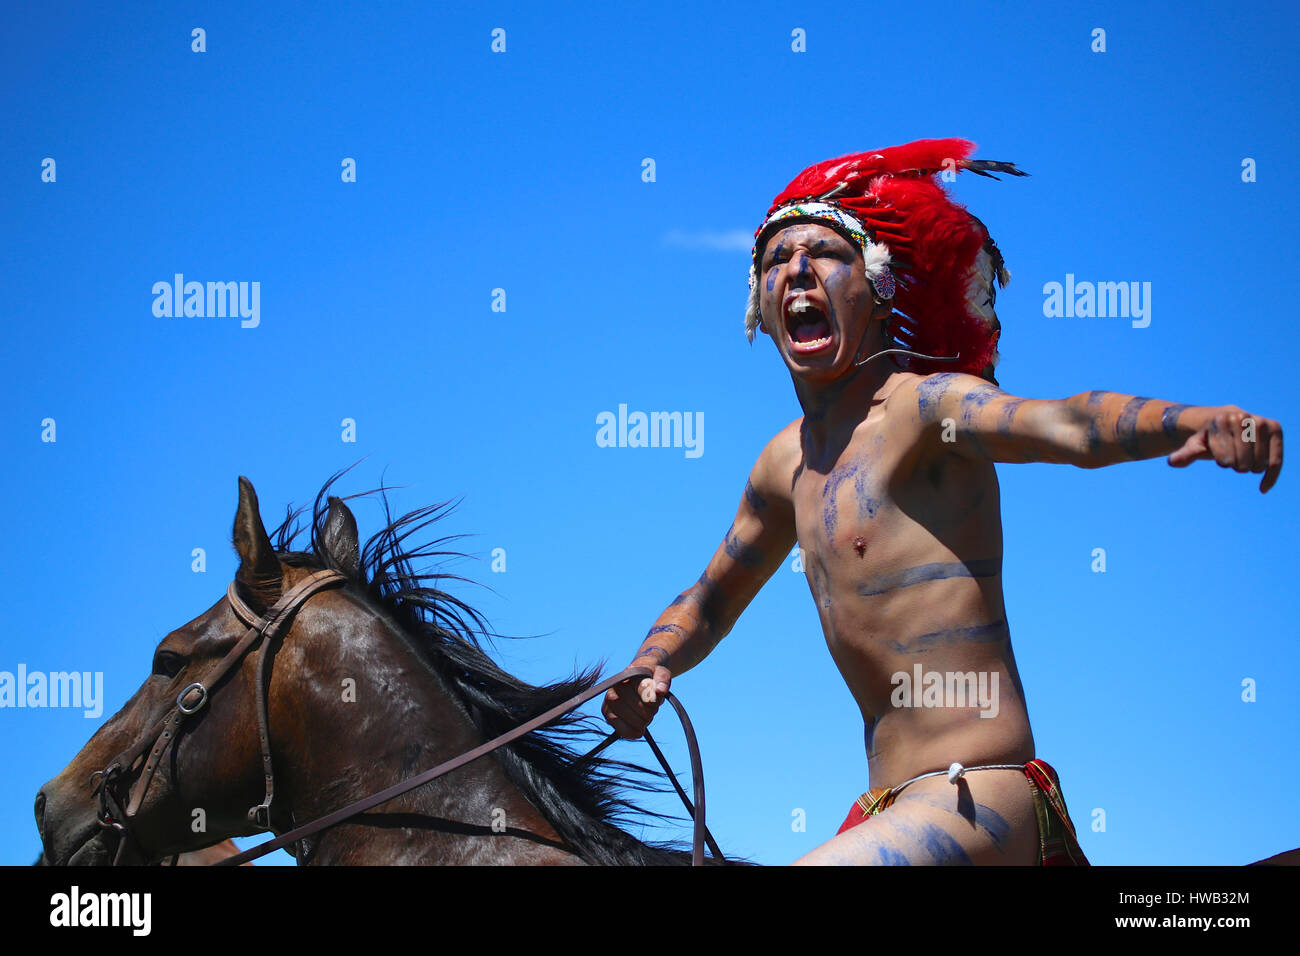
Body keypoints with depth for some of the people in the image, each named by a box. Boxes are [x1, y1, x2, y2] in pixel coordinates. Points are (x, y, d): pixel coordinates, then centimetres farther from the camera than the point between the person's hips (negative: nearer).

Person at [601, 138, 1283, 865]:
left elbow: (1067, 427, -29)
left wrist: (1196, 421, -48)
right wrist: (649, 670, 11)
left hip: (981, 799, -8)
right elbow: (711, 602, 30)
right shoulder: (786, 464, 15)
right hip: (892, 807, 9)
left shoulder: (926, 406, -8)